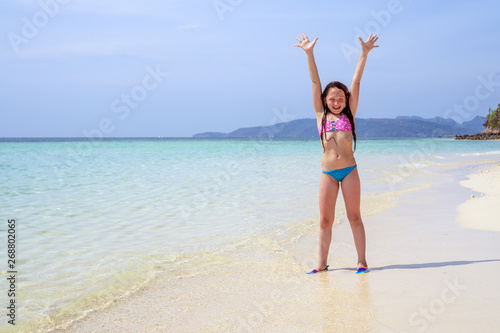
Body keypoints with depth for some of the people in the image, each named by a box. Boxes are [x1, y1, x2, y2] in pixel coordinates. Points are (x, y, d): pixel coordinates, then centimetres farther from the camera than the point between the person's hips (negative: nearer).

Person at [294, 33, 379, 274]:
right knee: (325, 220, 4)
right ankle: (322, 263, 12)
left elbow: (356, 82, 5)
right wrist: (309, 54, 5)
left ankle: (362, 261, 10)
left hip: (349, 170, 0)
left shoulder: (348, 114, 9)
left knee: (354, 217, 4)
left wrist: (364, 53, 3)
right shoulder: (321, 115, 9)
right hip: (328, 172, 1)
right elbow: (315, 82, 6)